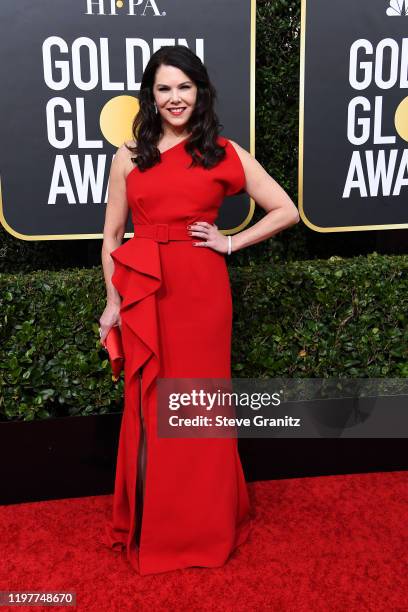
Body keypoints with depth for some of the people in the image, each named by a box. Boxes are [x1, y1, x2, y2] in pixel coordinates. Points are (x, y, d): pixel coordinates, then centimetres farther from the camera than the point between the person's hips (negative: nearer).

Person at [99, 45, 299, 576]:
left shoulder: (224, 153, 5)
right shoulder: (130, 155, 9)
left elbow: (286, 211, 6)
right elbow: (112, 235, 10)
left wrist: (231, 243, -2)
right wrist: (113, 301, 3)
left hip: (202, 292, -1)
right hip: (144, 293, 2)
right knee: (148, 407, 8)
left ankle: (206, 527, 27)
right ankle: (150, 526, 27)